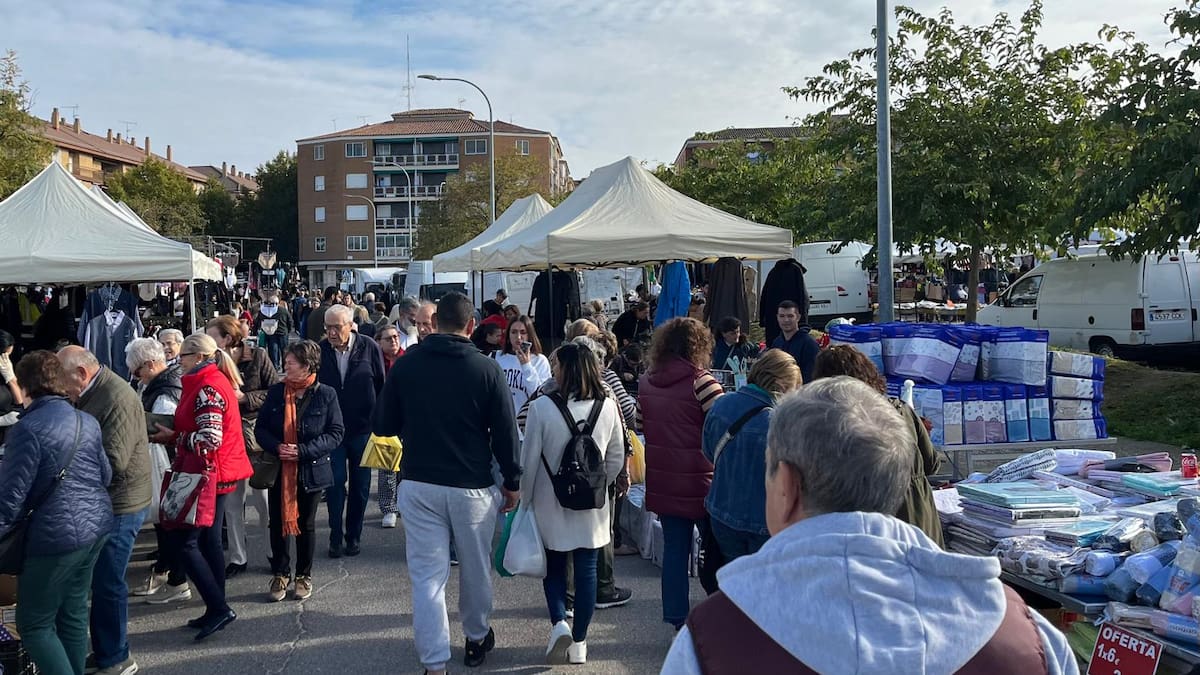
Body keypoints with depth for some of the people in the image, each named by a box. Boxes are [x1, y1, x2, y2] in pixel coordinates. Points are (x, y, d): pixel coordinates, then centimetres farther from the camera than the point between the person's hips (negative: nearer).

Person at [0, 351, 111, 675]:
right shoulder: (87, 421, 6)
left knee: (34, 625, 5)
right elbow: (106, 475, 14)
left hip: (58, 534, -8)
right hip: (96, 525, 8)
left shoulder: (28, 428, -15)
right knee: (74, 612, 18)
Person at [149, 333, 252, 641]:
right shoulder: (217, 382, 13)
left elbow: (209, 440, -24)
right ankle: (217, 610, 20)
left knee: (184, 540, -5)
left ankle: (219, 607, -5)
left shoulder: (207, 389, -19)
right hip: (219, 474, 10)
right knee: (209, 540, 14)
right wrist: (174, 433, 6)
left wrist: (172, 437, -11)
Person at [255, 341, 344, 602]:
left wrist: (303, 451, -20)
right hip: (279, 470, 3)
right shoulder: (276, 392, 1)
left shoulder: (325, 394, -8)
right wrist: (276, 447, -16)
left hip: (311, 471, -2)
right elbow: (260, 427, 4)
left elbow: (336, 433, -10)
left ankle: (304, 576, 26)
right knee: (278, 523, 9)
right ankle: (280, 574, 25)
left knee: (306, 524, 10)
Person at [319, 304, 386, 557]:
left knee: (360, 485, 10)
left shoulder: (369, 348, -8)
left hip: (363, 428, 0)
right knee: (335, 482, 1)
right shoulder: (320, 351, -5)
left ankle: (353, 536, 23)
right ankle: (335, 537, 14)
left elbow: (381, 386, -2)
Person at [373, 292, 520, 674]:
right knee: (475, 568, 18)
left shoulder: (405, 365, -4)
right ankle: (477, 637, 38)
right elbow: (505, 433, -6)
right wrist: (512, 483, 6)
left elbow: (383, 427, 3)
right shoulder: (487, 370, -9)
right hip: (472, 486, -1)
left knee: (427, 575, 5)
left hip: (418, 485, 1)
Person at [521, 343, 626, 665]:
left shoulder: (542, 406, -15)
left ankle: (559, 623, 1)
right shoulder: (608, 407, -6)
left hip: (551, 504, -2)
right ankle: (579, 643, 18)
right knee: (586, 571, 10)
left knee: (554, 566, 18)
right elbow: (616, 460, 3)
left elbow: (529, 459, -9)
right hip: (593, 505, 2)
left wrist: (525, 499, 4)